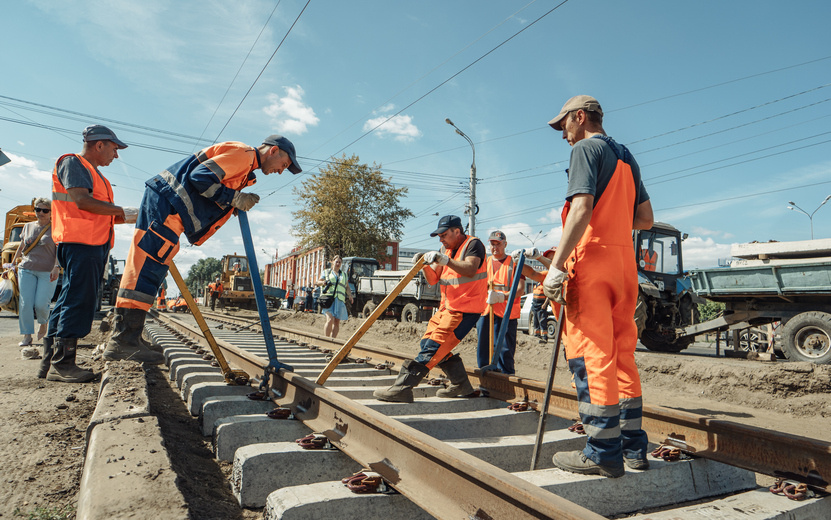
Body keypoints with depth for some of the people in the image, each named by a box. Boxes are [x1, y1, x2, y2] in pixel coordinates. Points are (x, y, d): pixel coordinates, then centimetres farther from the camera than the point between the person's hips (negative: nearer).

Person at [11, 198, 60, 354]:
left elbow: (59, 251, -6)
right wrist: (13, 263, 28)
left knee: (41, 304, -9)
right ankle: (27, 336, 3)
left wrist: (57, 267, -19)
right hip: (27, 269, 4)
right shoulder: (28, 226, 15)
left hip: (47, 272, -4)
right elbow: (21, 247, 26)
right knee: (26, 303, -4)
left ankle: (43, 323, 23)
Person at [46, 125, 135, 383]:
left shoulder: (94, 172, 27)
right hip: (79, 242, -10)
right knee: (79, 299, -13)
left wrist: (127, 218, 15)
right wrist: (121, 211, -10)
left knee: (70, 300, 9)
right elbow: (82, 201, -17)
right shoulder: (72, 163, -3)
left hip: (95, 244, 10)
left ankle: (51, 361, 14)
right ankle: (61, 364, -11)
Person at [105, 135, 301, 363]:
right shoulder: (243, 153, -9)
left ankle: (122, 340, 8)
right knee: (145, 266, -14)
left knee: (147, 269, 6)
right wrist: (236, 199, -14)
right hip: (166, 200, -10)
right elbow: (200, 176, -19)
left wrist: (241, 202, 6)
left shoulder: (245, 165, 24)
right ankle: (123, 340, -15)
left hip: (171, 207, 10)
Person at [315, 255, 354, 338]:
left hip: (340, 300, 3)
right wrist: (324, 282, -8)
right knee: (330, 320, -19)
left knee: (337, 322, 0)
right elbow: (317, 282, 15)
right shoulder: (326, 272, 17)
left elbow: (347, 287, 19)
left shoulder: (344, 274, 24)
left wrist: (350, 297, 2)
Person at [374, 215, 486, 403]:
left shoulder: (473, 244, -9)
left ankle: (402, 388, -17)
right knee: (428, 342, 9)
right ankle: (460, 385, 19)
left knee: (433, 346, -15)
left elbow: (470, 270, -28)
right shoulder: (445, 249, 14)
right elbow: (433, 279, 10)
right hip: (447, 306, 10)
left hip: (465, 309, -9)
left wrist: (445, 260, -38)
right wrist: (425, 266, -10)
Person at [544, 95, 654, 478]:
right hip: (625, 261, 9)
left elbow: (582, 208, -17)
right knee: (622, 354, 11)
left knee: (590, 355, -6)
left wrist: (556, 265, -20)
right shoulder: (626, 157, 23)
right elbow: (645, 219, 20)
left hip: (592, 259, -8)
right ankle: (632, 446, 16)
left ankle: (604, 453, -3)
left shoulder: (586, 148, -2)